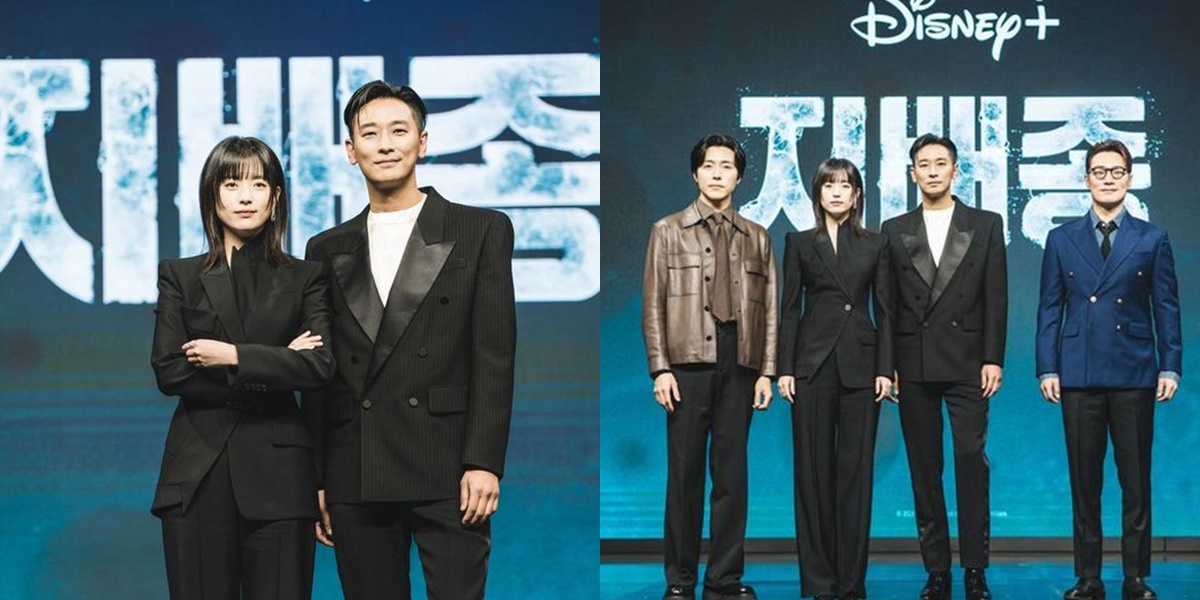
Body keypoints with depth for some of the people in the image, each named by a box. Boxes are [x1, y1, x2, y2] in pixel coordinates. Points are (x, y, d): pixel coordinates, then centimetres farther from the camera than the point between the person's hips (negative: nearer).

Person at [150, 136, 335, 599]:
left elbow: (319, 366, -6)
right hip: (198, 472, 1)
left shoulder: (305, 278, 9)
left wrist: (234, 357, -11)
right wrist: (270, 373, -6)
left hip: (278, 472, -1)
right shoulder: (180, 276, 9)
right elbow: (169, 372, -2)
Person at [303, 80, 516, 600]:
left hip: (447, 476, -3)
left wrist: (483, 463, -9)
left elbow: (494, 356, -1)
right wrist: (317, 480, 8)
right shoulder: (328, 250, 14)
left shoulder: (480, 231, 5)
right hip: (354, 479, 3)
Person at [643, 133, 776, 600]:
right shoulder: (668, 231, 10)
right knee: (685, 471, -1)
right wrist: (660, 368, -5)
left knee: (732, 471, 3)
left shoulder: (757, 238, 15)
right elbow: (653, 305, 4)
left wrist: (766, 371, 3)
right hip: (688, 363, -2)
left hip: (740, 365, 2)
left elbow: (770, 308, 11)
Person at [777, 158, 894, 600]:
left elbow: (884, 310, 6)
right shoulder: (800, 244, 7)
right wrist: (784, 368, -3)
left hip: (859, 364, 0)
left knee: (856, 468, 1)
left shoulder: (875, 245, 8)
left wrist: (885, 369, -2)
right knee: (813, 467, 0)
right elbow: (790, 309, 4)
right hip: (813, 363, 0)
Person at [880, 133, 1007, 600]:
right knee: (924, 468, 4)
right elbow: (886, 303, 8)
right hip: (913, 365, 2)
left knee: (971, 460, -7)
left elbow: (996, 298, 3)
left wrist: (993, 359, -5)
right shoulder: (894, 230, 11)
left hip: (967, 363, -1)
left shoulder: (986, 225, 7)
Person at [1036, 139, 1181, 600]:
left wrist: (1170, 367, -2)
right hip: (1079, 376, 1)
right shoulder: (1062, 239, 9)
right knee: (1084, 483, 4)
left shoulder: (1152, 240, 7)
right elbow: (1049, 308, 7)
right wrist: (1047, 369, 0)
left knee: (1136, 482, 3)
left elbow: (1166, 307, 6)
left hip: (1135, 375, -1)